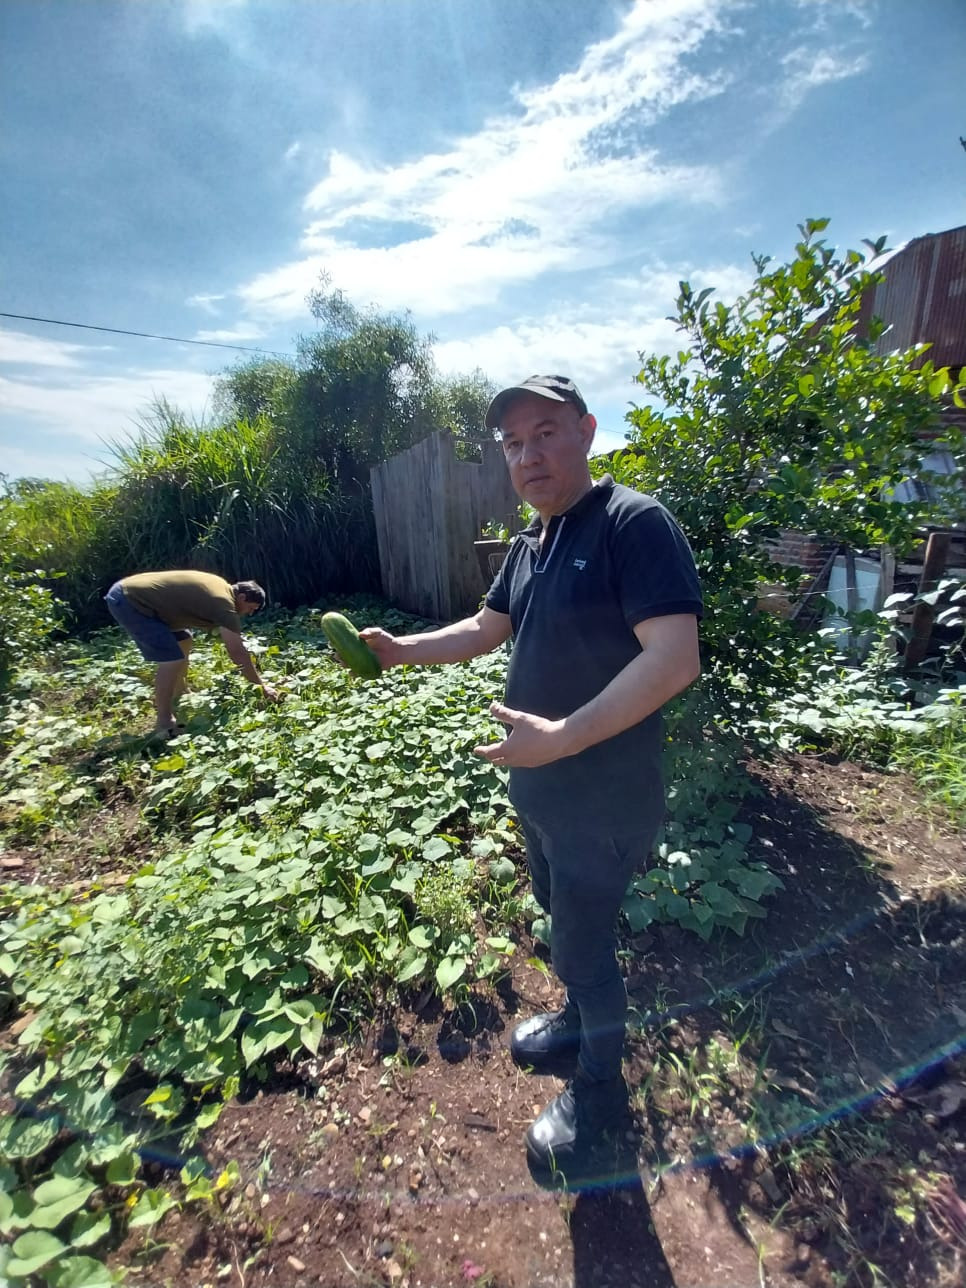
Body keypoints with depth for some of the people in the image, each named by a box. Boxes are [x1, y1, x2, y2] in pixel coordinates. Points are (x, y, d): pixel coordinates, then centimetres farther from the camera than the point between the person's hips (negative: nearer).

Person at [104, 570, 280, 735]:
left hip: (135, 594, 11)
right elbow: (237, 653, -17)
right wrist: (261, 685, -9)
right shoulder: (224, 604, -18)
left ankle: (177, 701, 31)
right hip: (126, 601, -11)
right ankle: (164, 723, -3)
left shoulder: (221, 587, 10)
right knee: (173, 658, -16)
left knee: (183, 641, 21)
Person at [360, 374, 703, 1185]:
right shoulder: (528, 545, 7)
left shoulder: (634, 523, -19)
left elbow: (676, 659, -28)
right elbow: (485, 631, 15)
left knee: (584, 941, 12)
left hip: (604, 801, -8)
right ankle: (579, 1022, 55)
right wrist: (398, 650, 6)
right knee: (562, 921, 26)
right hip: (537, 787, 8)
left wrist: (561, 737, -31)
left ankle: (599, 1088, 41)